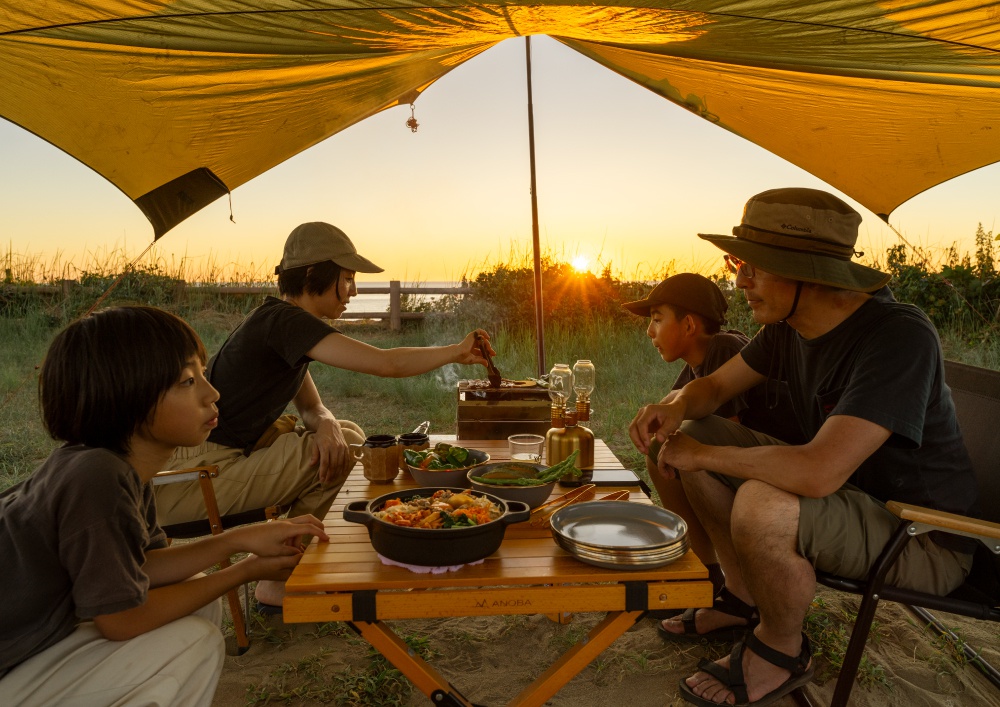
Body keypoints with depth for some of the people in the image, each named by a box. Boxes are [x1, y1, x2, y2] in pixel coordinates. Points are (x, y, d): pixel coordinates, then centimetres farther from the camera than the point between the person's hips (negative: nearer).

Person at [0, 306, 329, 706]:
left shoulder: (123, 464, -5)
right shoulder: (96, 477, -31)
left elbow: (142, 565, 2)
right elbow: (121, 620, -23)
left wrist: (239, 540, -9)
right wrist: (244, 572, -12)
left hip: (43, 635, 8)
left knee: (200, 606, 5)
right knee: (196, 645, -14)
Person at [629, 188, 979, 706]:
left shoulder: (898, 337, -31)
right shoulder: (787, 326, -4)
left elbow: (818, 472, -41)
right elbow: (714, 386, 9)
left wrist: (700, 455, -27)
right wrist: (676, 408, -16)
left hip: (924, 540, -8)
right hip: (842, 491, 8)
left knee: (762, 506, -36)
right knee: (695, 432, 4)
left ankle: (781, 652, -4)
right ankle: (744, 595, 15)